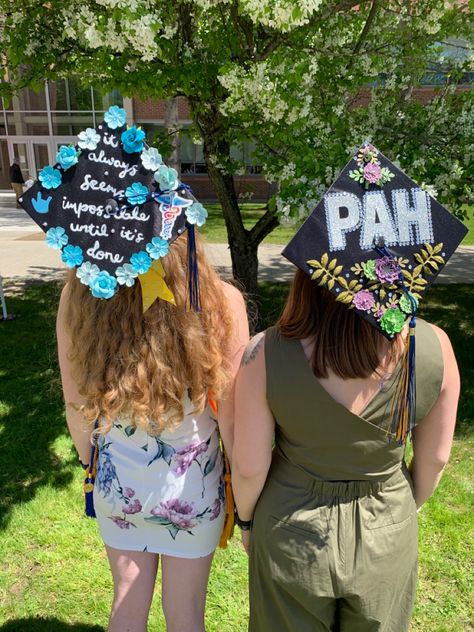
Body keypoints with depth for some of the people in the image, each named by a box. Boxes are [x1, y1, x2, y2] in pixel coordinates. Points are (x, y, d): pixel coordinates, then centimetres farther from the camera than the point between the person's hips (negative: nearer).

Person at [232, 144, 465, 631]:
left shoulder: (266, 357, -29)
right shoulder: (434, 349, -22)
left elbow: (249, 467, -17)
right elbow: (434, 458, -7)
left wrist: (245, 519, 4)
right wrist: (406, 509, 13)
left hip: (293, 533, -1)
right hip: (387, 536, 2)